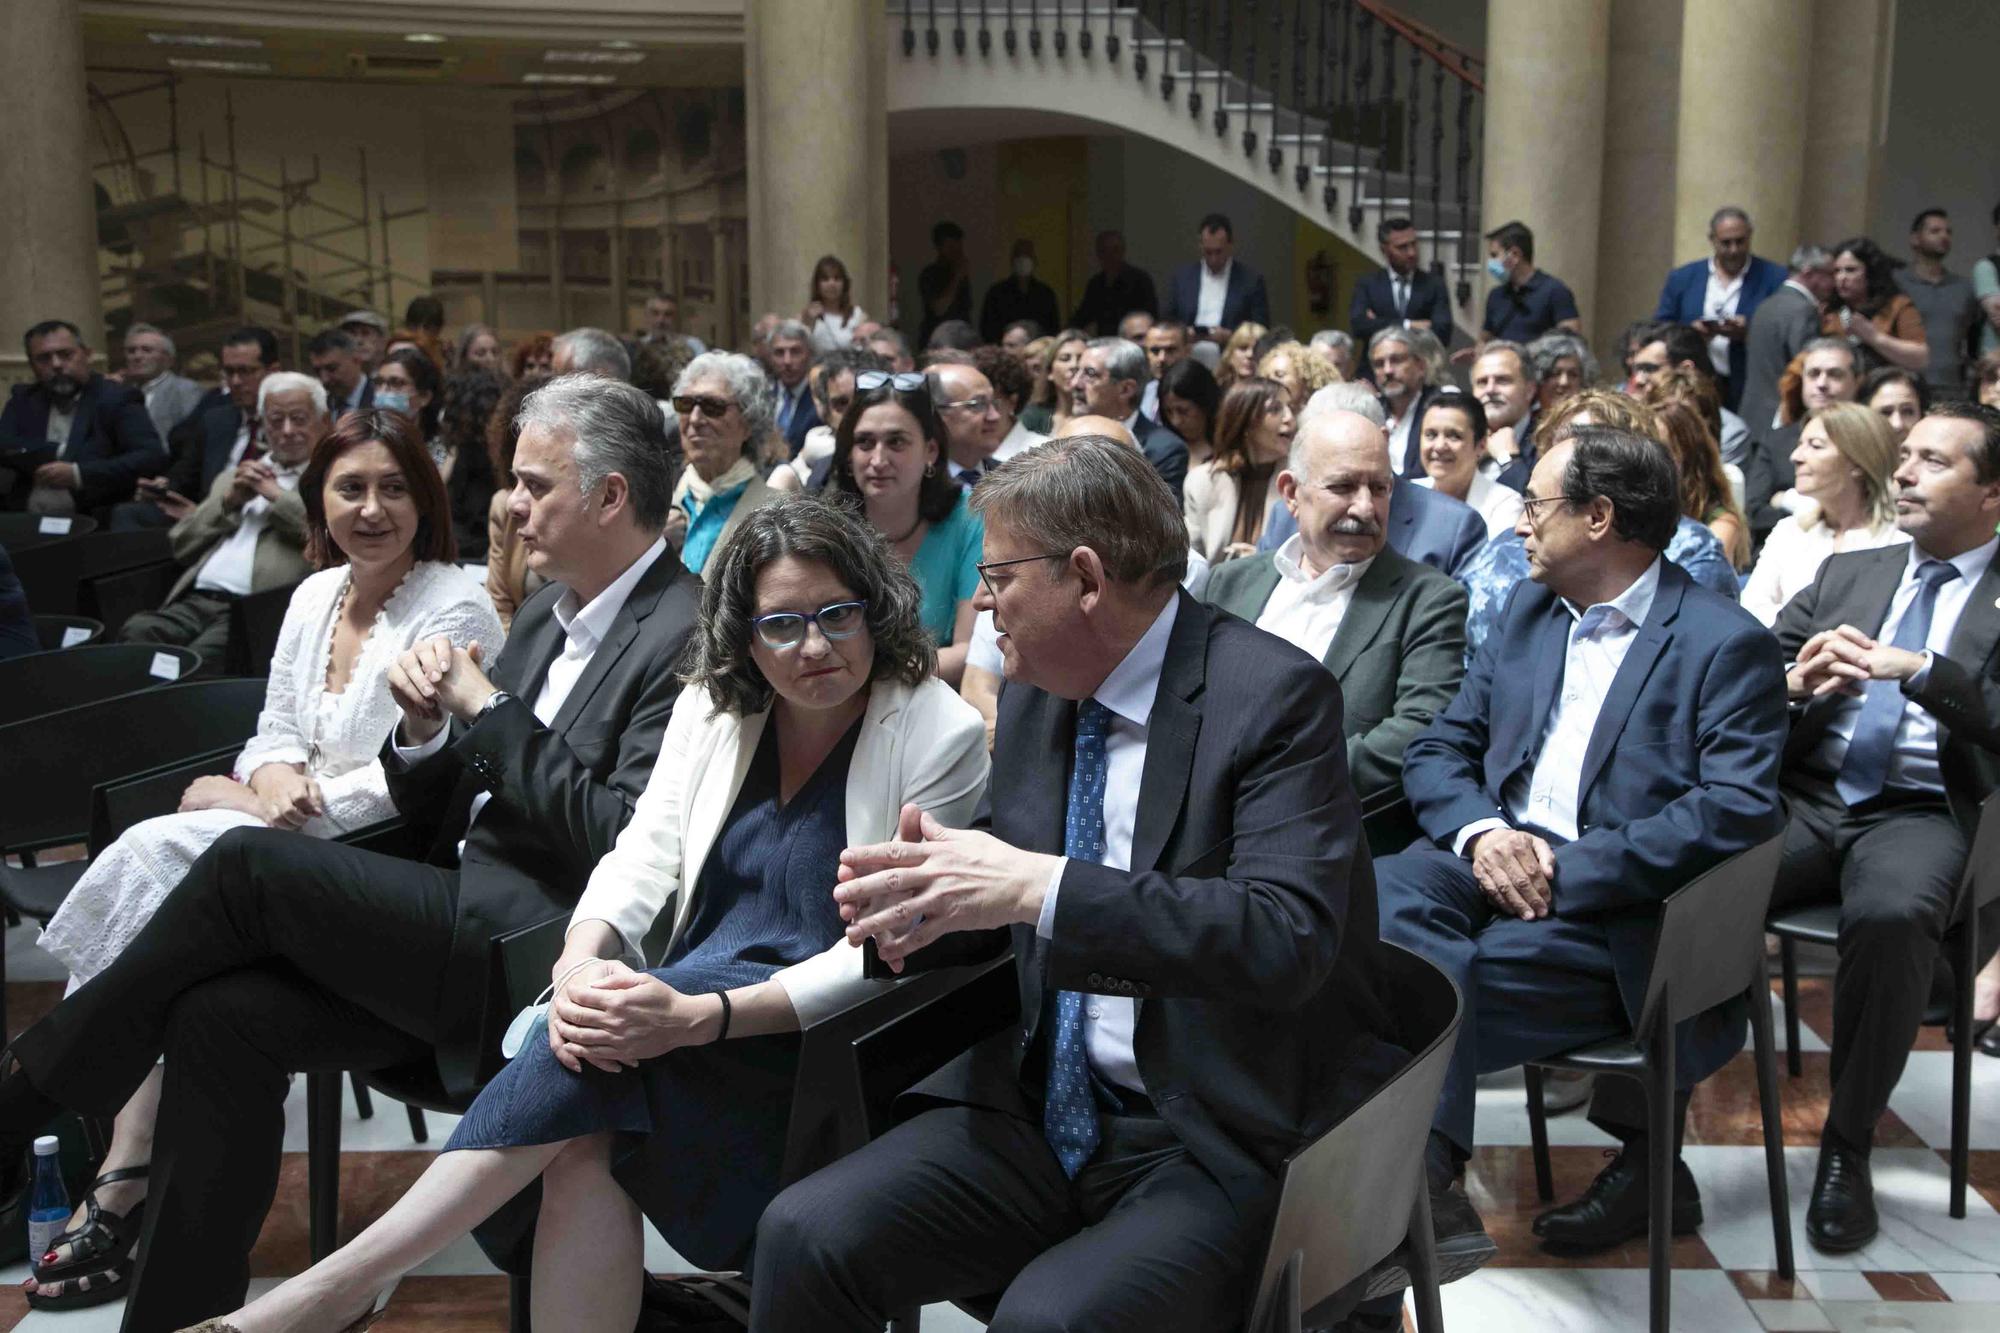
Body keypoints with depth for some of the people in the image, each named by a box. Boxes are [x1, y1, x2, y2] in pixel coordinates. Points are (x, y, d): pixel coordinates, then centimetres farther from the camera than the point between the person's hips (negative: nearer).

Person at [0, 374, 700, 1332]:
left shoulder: (687, 635, -10)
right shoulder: (548, 613, 18)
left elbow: (624, 848, -20)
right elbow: (436, 824, 20)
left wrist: (489, 708, -13)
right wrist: (427, 728, -2)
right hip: (462, 927, 8)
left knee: (248, 863, -16)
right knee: (221, 1015, -12)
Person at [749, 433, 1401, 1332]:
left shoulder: (1273, 696, -14)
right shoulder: (1034, 694, 8)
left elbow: (1287, 937, -26)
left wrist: (1044, 887, -32)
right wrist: (920, 901, -7)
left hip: (1219, 1142, -6)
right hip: (1047, 1111, 6)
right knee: (803, 1235, -14)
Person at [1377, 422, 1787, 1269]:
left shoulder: (1728, 644, -3)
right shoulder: (1529, 611, 19)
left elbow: (1738, 812, -16)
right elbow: (1437, 751, 14)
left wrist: (1563, 870, -21)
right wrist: (1483, 833, -9)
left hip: (1620, 914, -6)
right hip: (1499, 864, 6)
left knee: (1447, 980, -31)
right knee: (1387, 889, -27)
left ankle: (1423, 1185, -15)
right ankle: (1422, 1187, -32)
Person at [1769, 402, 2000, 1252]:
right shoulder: (1846, 573, 23)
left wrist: (1919, 670, -16)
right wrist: (1794, 682, -4)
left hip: (1923, 814, -3)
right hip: (1806, 799, 3)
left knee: (1891, 915, -37)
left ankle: (1847, 1149, -18)